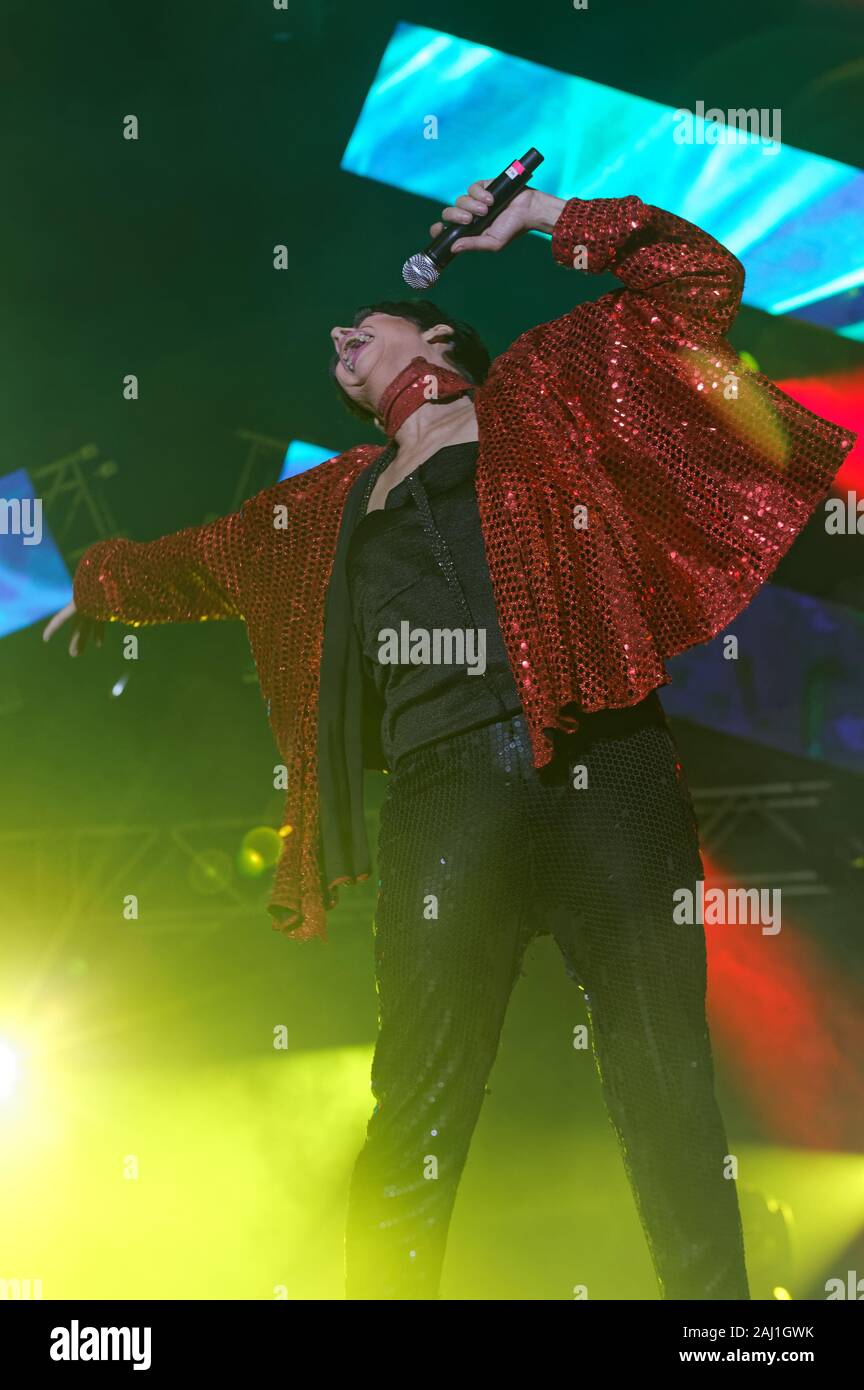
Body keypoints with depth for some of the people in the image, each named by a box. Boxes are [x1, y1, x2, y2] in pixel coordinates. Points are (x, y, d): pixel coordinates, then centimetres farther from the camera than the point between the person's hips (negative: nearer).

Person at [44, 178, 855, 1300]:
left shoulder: (539, 390, 20)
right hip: (444, 792, 3)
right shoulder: (339, 501, 29)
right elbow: (207, 556, 46)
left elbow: (698, 279, 14)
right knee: (420, 1107, -3)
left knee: (665, 1084, -3)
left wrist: (541, 215, 18)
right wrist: (103, 580, 59)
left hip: (600, 762, -2)